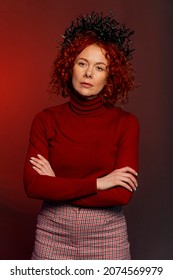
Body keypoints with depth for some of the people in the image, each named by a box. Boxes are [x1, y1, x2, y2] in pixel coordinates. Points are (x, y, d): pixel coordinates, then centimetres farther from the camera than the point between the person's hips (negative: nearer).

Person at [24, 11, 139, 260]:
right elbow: (33, 185, -14)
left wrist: (56, 185, -14)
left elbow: (123, 194, -16)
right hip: (53, 235, 1)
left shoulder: (126, 123, -8)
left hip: (107, 236, -1)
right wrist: (97, 183, -19)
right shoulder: (46, 120, -5)